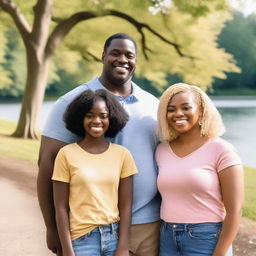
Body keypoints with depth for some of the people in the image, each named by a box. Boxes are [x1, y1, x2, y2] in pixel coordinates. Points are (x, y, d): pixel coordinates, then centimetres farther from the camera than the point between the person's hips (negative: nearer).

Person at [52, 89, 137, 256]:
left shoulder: (122, 154, 1)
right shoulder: (67, 154, -5)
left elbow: (126, 205, 1)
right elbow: (61, 207, -4)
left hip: (115, 236, 2)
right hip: (82, 239, -2)